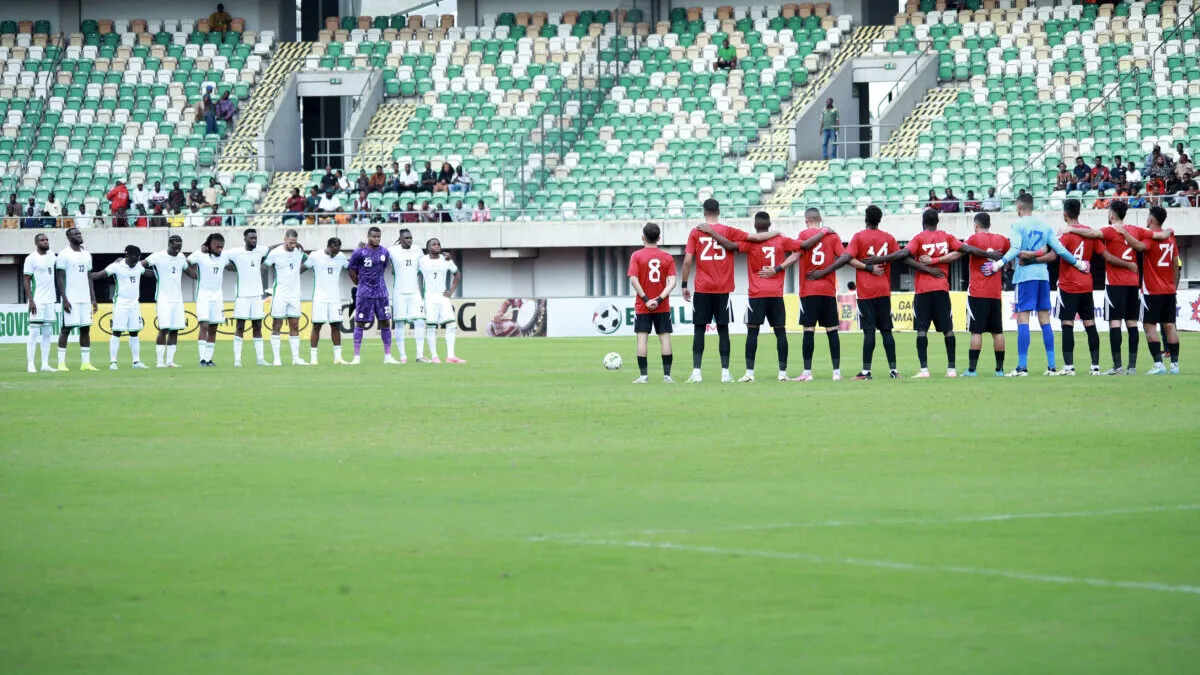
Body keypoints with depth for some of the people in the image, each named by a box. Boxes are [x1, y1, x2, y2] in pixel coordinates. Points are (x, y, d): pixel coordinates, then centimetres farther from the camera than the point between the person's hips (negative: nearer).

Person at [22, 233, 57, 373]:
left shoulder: (51, 256, 11)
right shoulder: (31, 259, -7)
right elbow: (26, 280, -9)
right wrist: (31, 301, -16)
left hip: (50, 301, 7)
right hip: (37, 301, -7)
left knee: (48, 333, 7)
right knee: (34, 332, -7)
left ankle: (45, 364, 11)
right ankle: (31, 365, -6)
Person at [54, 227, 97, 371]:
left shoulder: (86, 255, 14)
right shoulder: (64, 255, -5)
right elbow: (60, 278, -9)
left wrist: (93, 299, 11)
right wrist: (64, 299, -16)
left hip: (85, 299, 6)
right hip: (70, 299, -6)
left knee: (85, 329, 4)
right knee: (66, 328, -5)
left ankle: (85, 363, 7)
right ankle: (61, 363, -4)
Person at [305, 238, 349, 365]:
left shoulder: (341, 257, 5)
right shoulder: (315, 256, -4)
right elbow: (303, 267, 8)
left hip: (335, 297, 3)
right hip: (320, 297, -3)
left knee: (336, 326, 3)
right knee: (317, 326, -4)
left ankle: (338, 357, 8)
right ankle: (313, 357, -3)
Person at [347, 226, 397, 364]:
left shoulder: (384, 253, 5)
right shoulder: (359, 252, -8)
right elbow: (352, 270, 1)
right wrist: (359, 284, 6)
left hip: (380, 292, 4)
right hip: (365, 294, -4)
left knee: (385, 322, 3)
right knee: (360, 323, -1)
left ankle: (388, 356, 9)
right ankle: (356, 357, 4)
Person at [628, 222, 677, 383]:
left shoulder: (637, 256, -4)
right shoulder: (667, 257, 2)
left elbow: (633, 279, -13)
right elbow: (672, 282, -8)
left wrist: (646, 299, -12)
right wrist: (660, 299, -12)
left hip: (642, 306, -2)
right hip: (663, 307, 2)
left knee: (642, 338, -1)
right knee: (665, 337, 3)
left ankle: (643, 376, -5)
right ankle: (667, 375, -1)